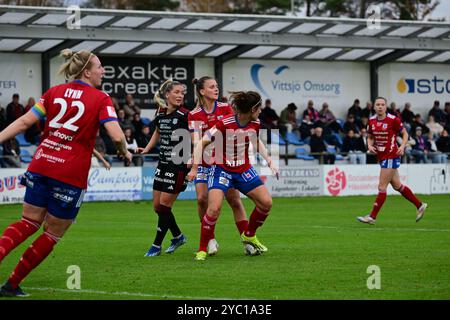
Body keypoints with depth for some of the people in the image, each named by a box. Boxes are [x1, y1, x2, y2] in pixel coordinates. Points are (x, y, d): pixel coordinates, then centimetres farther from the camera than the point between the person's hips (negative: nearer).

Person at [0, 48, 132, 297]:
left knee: (29, 223, 17)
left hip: (40, 165, 5)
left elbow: (24, 122, 4)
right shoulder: (100, 99, -3)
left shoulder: (55, 92, 10)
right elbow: (117, 136, -13)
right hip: (71, 175, -5)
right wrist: (125, 153, 7)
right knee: (53, 234, 10)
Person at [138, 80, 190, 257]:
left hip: (178, 167, -7)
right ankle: (178, 236, 28)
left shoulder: (183, 116, -12)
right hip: (163, 165, 7)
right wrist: (146, 149, 17)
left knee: (164, 206, -5)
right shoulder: (160, 117, 7)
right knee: (157, 206, 9)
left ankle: (157, 245, 8)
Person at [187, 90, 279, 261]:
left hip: (244, 170, 6)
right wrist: (194, 168, -19)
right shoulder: (224, 124, -24)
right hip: (222, 169, -6)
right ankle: (202, 250, -7)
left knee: (266, 202, -1)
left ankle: (249, 235, 23)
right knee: (214, 208, -22)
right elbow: (202, 143, -16)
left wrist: (269, 161, 11)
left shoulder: (255, 124, -4)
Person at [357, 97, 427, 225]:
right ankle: (420, 205, 29)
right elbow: (370, 137, 17)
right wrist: (370, 145, -3)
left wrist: (402, 146, -17)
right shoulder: (372, 121, 4)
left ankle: (372, 217, -5)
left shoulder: (393, 119, -12)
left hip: (391, 156, -7)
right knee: (397, 186, 15)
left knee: (382, 187, -7)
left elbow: (405, 133, -2)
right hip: (381, 156, 7)